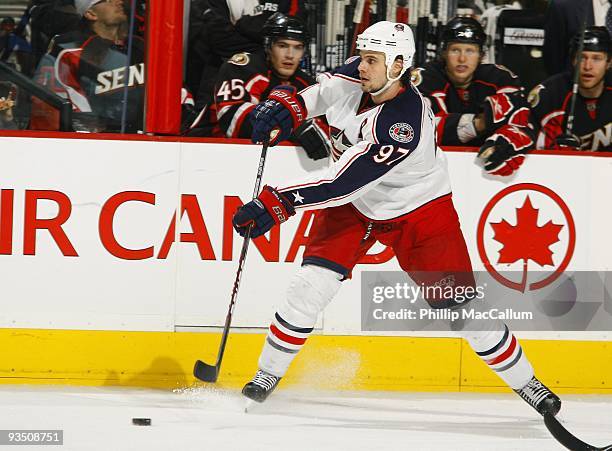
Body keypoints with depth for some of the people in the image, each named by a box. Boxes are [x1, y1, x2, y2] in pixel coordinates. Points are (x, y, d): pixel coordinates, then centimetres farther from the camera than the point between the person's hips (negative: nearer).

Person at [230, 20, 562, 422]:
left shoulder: (403, 125, -37)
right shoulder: (358, 76, -17)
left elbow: (340, 184, -39)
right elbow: (323, 91, 8)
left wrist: (277, 203, -41)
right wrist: (287, 107, -12)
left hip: (419, 209, -5)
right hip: (355, 203, 5)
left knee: (458, 305, -5)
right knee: (311, 284, -11)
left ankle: (525, 381, 12)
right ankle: (268, 374, 3)